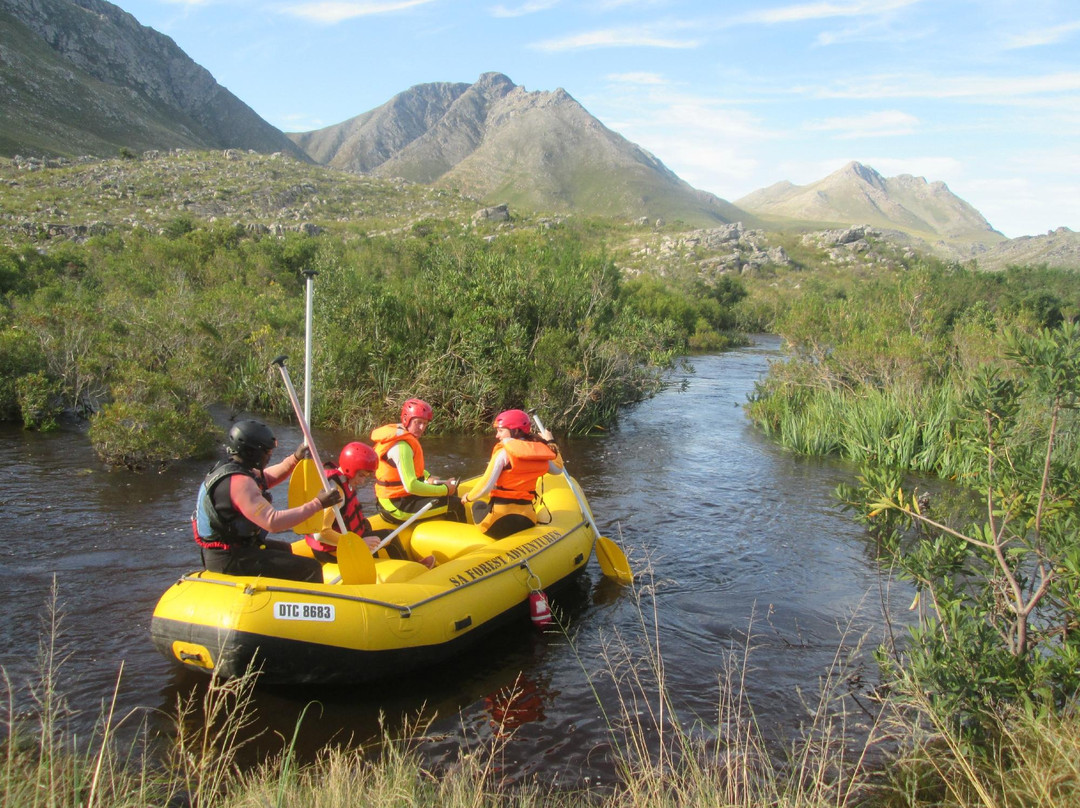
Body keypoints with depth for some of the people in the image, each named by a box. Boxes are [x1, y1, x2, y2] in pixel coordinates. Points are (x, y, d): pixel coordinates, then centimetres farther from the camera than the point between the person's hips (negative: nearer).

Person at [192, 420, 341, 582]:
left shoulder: (228, 468, 7)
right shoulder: (239, 482, -25)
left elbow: (267, 478, 23)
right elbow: (273, 522, -31)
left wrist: (295, 458, 11)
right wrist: (318, 504, -27)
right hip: (229, 560, -11)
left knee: (286, 549, 35)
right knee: (311, 568, -15)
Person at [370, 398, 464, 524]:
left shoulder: (398, 432, 8)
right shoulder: (401, 446, -24)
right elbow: (411, 486, -30)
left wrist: (427, 478, 14)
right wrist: (445, 490, -21)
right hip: (398, 509, -11)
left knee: (451, 489, 22)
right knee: (455, 504, -13)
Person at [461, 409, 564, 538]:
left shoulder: (503, 452, -9)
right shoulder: (539, 453, 6)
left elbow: (486, 486, -15)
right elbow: (558, 468, 26)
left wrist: (468, 497, 4)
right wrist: (551, 443, 36)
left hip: (501, 520, -6)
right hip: (527, 521, 6)